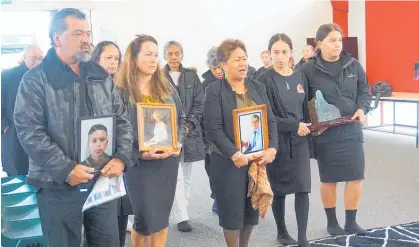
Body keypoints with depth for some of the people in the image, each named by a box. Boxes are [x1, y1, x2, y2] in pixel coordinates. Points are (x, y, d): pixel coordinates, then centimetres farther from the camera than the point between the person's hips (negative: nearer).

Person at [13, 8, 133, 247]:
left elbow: (122, 120, 9)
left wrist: (121, 157, -6)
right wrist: (66, 169, -19)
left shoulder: (101, 76, 10)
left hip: (104, 182, 4)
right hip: (59, 187, -4)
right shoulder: (36, 79, -6)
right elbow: (29, 131, -13)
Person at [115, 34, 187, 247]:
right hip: (139, 165, -4)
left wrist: (179, 143, -6)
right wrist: (140, 154, -21)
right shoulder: (121, 91, -9)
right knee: (146, 220, 4)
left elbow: (182, 119, 11)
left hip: (168, 162, 5)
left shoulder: (167, 88, 7)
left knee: (162, 218, 12)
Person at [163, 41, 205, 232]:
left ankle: (181, 211, 24)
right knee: (177, 177, -7)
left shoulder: (192, 76, 8)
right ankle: (182, 217, -2)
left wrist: (189, 125, -9)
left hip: (190, 131, 3)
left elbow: (199, 103, 4)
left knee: (186, 177, 11)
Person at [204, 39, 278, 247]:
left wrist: (272, 148, -9)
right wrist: (235, 154, -22)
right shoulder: (214, 90, -6)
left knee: (253, 209, 13)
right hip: (228, 161, -5)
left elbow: (271, 120, 6)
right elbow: (214, 128, -14)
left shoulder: (258, 88, 11)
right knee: (232, 210, 4)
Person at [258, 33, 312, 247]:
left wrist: (308, 127, -3)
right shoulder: (265, 80, -8)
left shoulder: (300, 78, 7)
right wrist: (294, 125, -17)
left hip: (300, 141, 3)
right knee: (279, 189, 9)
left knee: (302, 188, -2)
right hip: (277, 142, -3)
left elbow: (306, 109, 12)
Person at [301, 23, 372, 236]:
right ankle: (332, 222, 28)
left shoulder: (353, 65, 4)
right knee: (328, 180, 10)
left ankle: (351, 222, 22)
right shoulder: (309, 70, -8)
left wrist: (362, 109, -6)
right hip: (325, 133, -4)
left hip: (351, 130, 4)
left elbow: (364, 91, 12)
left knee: (356, 177, 5)